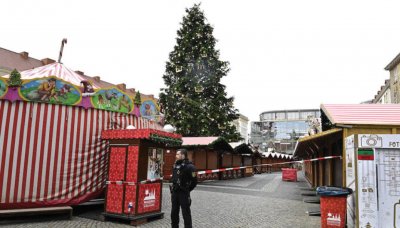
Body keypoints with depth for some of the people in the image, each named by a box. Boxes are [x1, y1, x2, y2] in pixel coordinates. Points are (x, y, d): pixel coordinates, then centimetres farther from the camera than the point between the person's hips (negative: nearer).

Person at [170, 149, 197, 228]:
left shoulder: (189, 166, -16)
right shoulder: (175, 165, 8)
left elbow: (194, 181, -11)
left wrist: (187, 189, -1)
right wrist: (173, 188, 14)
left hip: (183, 193, -7)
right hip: (174, 192, 7)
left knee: (186, 213, 1)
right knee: (174, 212, 16)